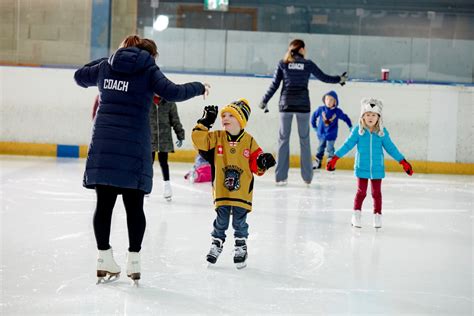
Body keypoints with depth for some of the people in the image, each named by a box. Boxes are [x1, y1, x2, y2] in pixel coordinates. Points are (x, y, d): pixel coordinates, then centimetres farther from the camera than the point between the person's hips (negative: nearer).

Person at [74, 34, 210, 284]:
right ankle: (133, 260, 7)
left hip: (103, 144, 4)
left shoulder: (106, 66, 15)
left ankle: (104, 259, 10)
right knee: (134, 205, 5)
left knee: (104, 203, 6)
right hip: (133, 146, -3)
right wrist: (199, 88, 6)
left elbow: (80, 76, 31)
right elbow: (172, 92, -10)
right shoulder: (148, 69, 2)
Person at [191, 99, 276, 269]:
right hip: (221, 191, 0)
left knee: (240, 222, 9)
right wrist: (205, 122, -13)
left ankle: (241, 248, 23)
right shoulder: (217, 137, -2)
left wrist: (263, 162, -18)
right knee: (221, 221, 9)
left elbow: (255, 165, 2)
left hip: (242, 192, 0)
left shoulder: (249, 141, -2)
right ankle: (216, 244, 26)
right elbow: (198, 139, -12)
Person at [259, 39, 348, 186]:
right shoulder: (308, 64, 1)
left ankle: (281, 176, 1)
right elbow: (324, 77, 9)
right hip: (302, 105, -1)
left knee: (283, 139, 5)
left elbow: (274, 85, 1)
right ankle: (307, 176, 12)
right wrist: (340, 79, 26)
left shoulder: (283, 64, 2)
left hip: (286, 104, 1)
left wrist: (265, 101, 10)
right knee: (304, 140, 8)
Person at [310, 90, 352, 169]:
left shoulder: (337, 111, -12)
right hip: (321, 133, 2)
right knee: (320, 148, 14)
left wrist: (350, 127, 10)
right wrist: (314, 126, 10)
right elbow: (314, 116, 4)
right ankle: (317, 162, 24)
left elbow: (346, 118, 2)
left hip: (331, 134, -2)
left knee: (330, 149, 1)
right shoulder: (321, 109, -12)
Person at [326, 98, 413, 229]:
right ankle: (356, 215, 17)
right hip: (362, 168, -1)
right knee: (361, 192, 4)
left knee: (376, 193, 9)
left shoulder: (382, 132, -4)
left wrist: (403, 162, 6)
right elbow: (347, 145, -3)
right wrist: (335, 158, -7)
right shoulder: (358, 131, -7)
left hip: (377, 169, 1)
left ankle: (377, 216, 20)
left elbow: (390, 148, 4)